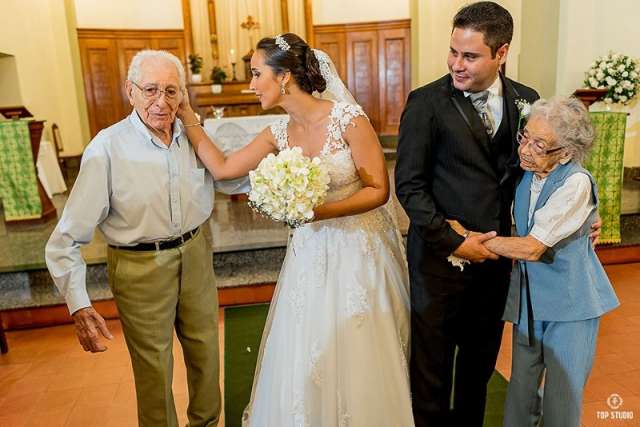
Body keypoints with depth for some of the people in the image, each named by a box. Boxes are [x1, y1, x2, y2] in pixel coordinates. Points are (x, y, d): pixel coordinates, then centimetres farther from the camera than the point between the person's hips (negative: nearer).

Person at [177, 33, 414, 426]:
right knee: (305, 353, 14)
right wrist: (186, 115, 4)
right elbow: (223, 168, 5)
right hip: (311, 250, 5)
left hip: (360, 247, -5)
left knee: (359, 356, 11)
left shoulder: (348, 117, -17)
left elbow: (379, 190, -15)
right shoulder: (279, 133, 1)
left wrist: (318, 211, -26)